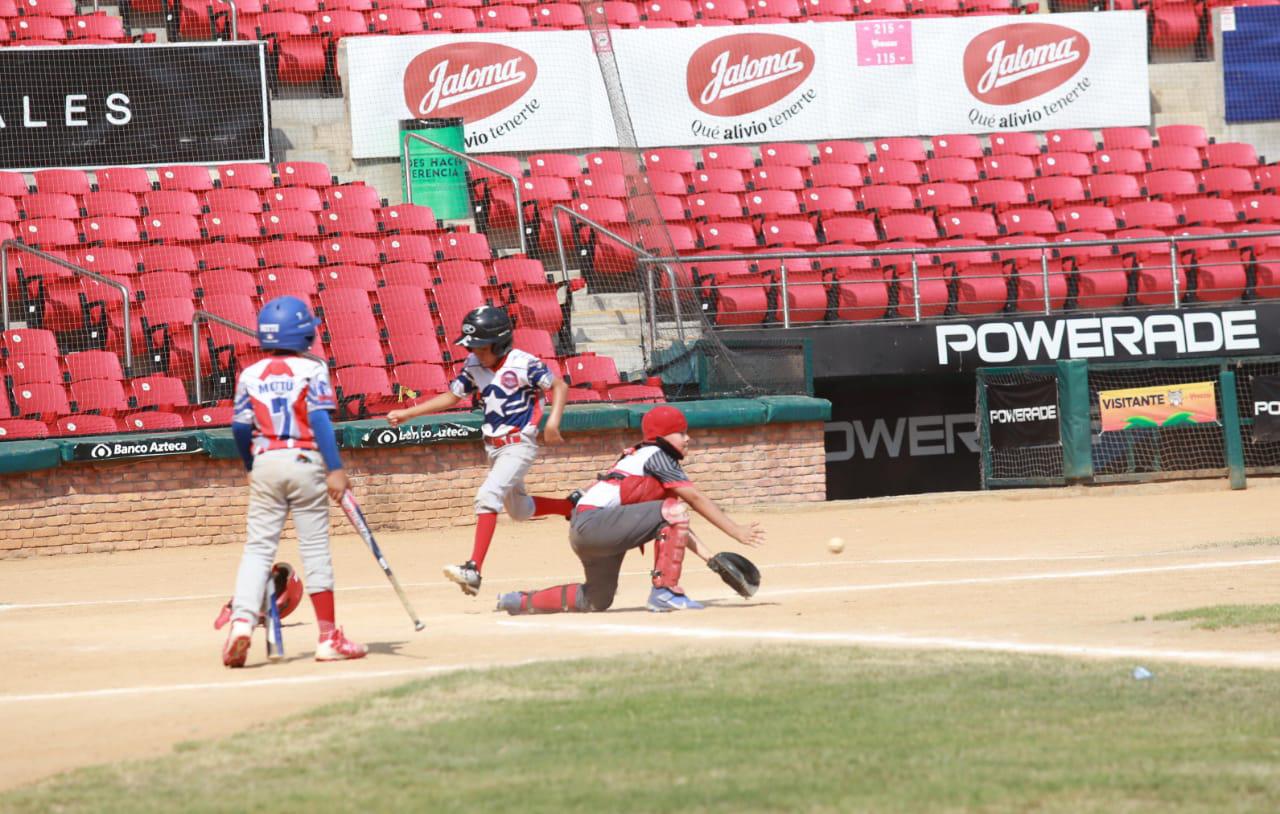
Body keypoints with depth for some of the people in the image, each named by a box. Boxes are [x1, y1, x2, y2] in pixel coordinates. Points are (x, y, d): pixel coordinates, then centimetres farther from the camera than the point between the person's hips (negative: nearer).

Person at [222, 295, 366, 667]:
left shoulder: (250, 374, 5)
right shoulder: (311, 370, -4)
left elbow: (240, 427, 4)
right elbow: (319, 419, -13)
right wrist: (335, 469, -15)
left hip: (265, 464, 2)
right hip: (304, 461, -2)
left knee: (258, 547, 6)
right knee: (315, 549, 3)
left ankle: (242, 620, -14)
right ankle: (328, 636, 8)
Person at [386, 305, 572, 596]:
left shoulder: (523, 364, -17)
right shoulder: (473, 366, 2)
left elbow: (559, 386, -10)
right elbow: (451, 397, 10)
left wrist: (553, 419, -24)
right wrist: (407, 413, 4)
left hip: (519, 445, -8)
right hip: (494, 448, 8)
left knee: (487, 496, -25)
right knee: (520, 510, 19)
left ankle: (473, 570, -32)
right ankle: (571, 506, 45)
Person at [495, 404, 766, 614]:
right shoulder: (656, 456, -4)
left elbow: (674, 527, 19)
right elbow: (696, 500, -9)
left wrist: (710, 556, 10)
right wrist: (737, 531, -7)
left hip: (581, 531, 10)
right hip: (593, 522, -10)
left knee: (598, 599, 24)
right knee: (673, 510, -14)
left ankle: (520, 601, 27)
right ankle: (665, 591, -16)